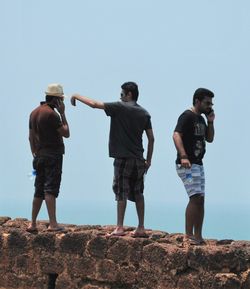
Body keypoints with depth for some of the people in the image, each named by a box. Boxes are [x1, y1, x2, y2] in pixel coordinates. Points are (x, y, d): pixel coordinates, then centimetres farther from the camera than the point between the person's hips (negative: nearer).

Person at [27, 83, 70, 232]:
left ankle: (33, 224, 12)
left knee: (39, 190, 11)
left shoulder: (34, 112, 14)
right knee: (51, 189, -12)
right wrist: (63, 114, -4)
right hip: (53, 156, -8)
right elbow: (66, 133, -10)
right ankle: (53, 223, -16)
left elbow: (31, 137, 17)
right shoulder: (51, 114, -13)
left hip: (40, 156, 8)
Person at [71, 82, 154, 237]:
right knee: (138, 193, 9)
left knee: (121, 192, -1)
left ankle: (120, 227, 0)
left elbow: (94, 104, -7)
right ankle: (141, 228, 10)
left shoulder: (120, 107, -7)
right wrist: (149, 160, 16)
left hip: (123, 158, -6)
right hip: (138, 159, 6)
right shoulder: (144, 113, 10)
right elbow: (151, 139, 9)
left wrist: (77, 96, 8)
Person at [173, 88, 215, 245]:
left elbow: (210, 139, 22)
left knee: (200, 200, 9)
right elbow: (176, 135, -24)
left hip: (198, 164, 10)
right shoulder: (187, 116, -11)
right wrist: (183, 157, -36)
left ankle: (198, 236, 14)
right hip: (187, 164, -10)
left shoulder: (201, 119, 17)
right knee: (195, 197, -17)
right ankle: (189, 235, -16)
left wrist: (210, 122, 7)